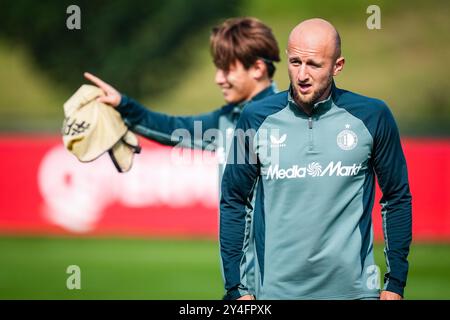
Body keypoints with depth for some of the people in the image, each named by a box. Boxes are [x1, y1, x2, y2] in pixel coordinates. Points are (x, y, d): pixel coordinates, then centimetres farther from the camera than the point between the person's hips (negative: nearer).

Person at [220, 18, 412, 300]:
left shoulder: (372, 116, -5)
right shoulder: (257, 118, -4)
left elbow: (397, 198, 4)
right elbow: (234, 202, 4)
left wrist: (396, 283, 2)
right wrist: (236, 288, 0)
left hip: (354, 287, 0)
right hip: (277, 288, 0)